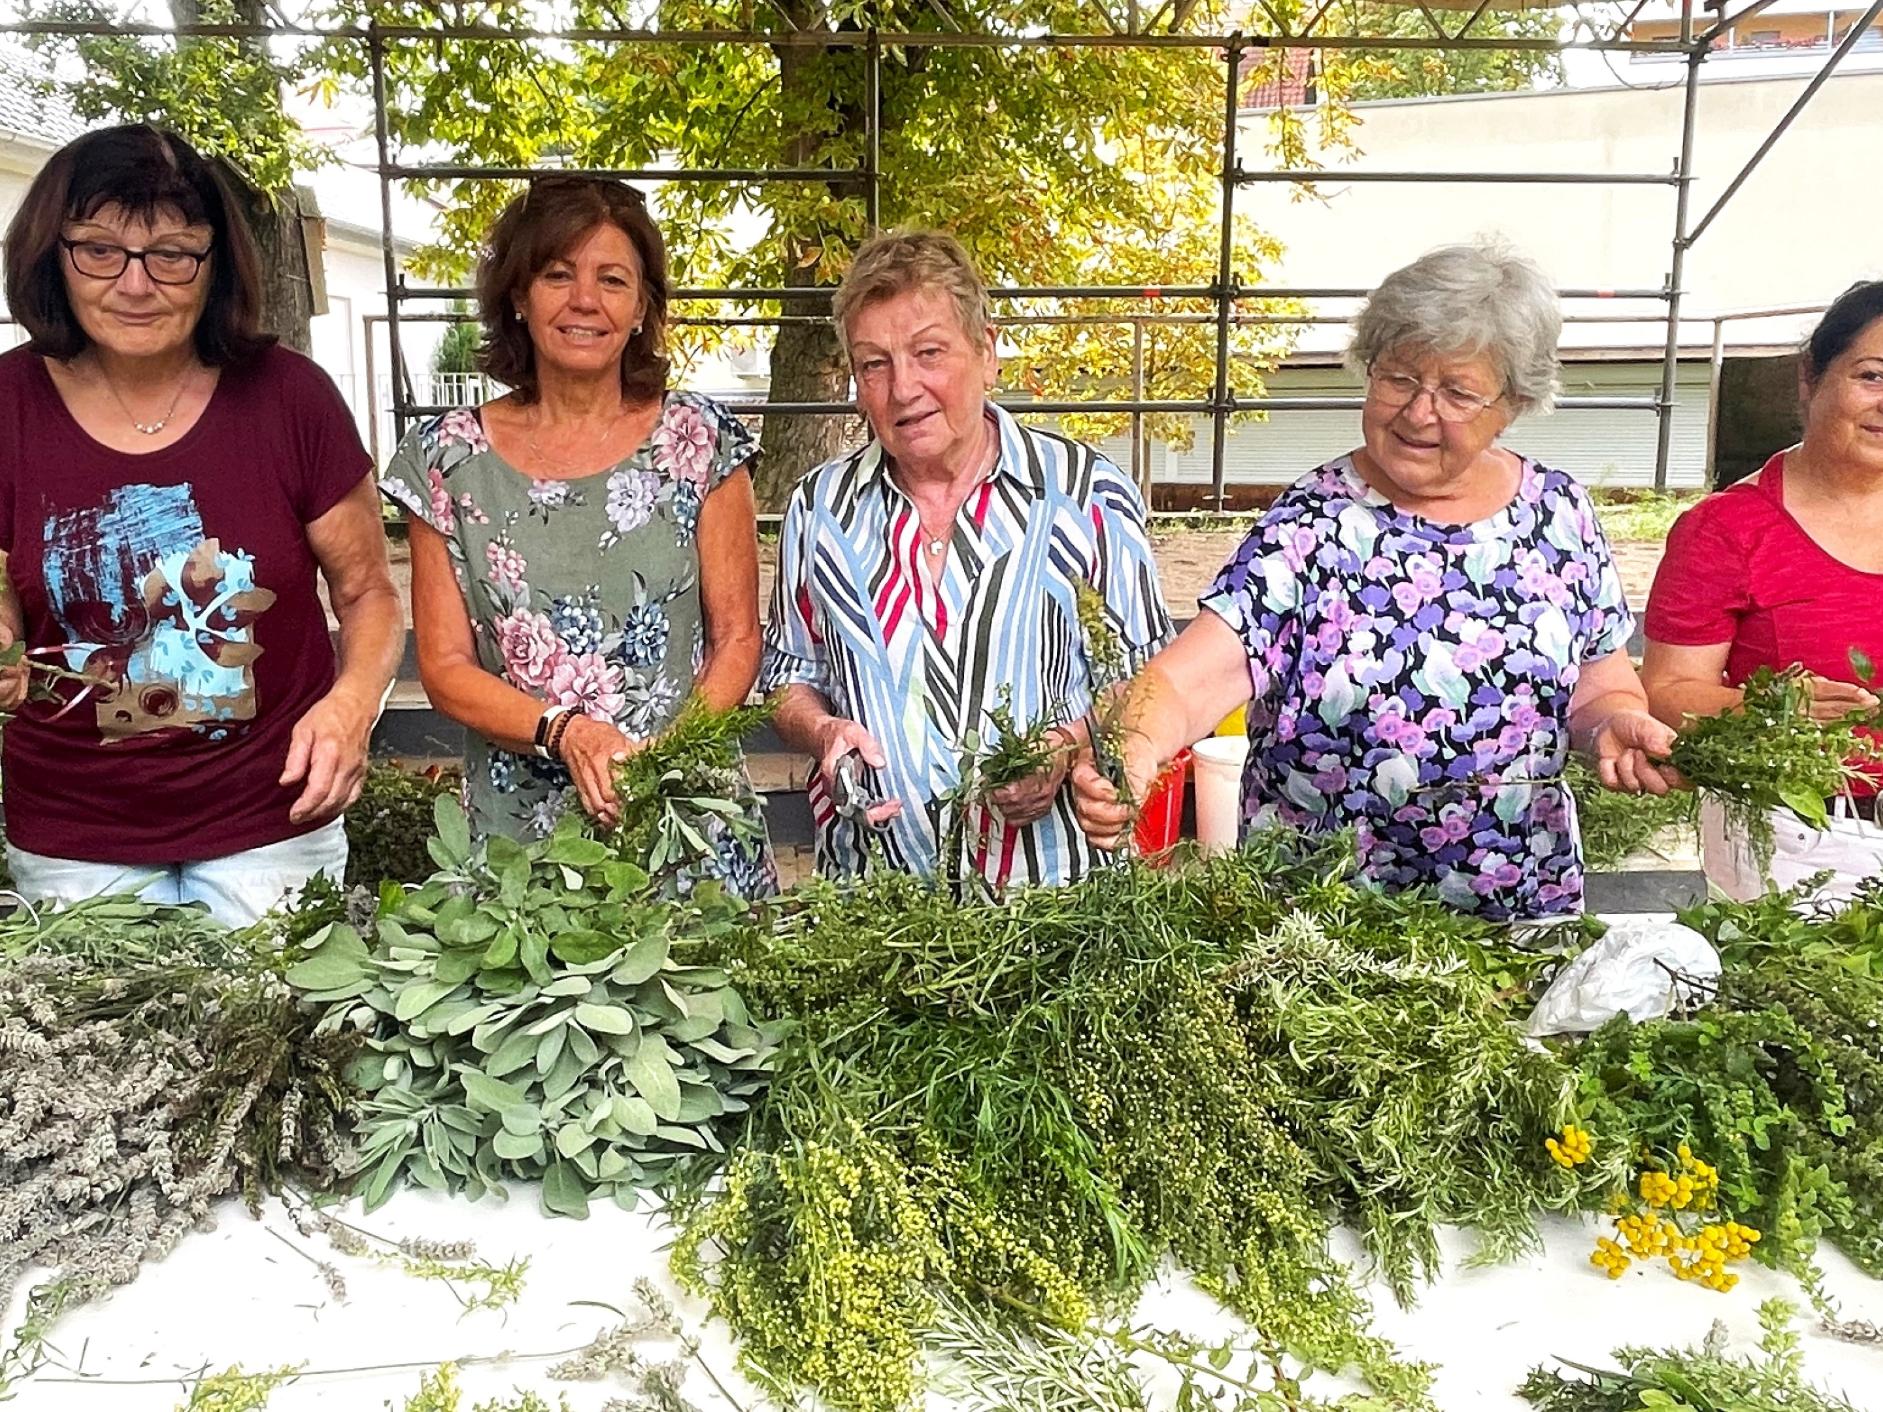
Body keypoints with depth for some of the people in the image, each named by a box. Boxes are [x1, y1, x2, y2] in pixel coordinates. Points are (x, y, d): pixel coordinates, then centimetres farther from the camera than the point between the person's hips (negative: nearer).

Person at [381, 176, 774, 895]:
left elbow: (736, 637, 1)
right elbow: (445, 667, 1)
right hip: (519, 830, 1)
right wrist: (566, 730, -16)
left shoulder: (700, 439, 0)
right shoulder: (449, 457, 1)